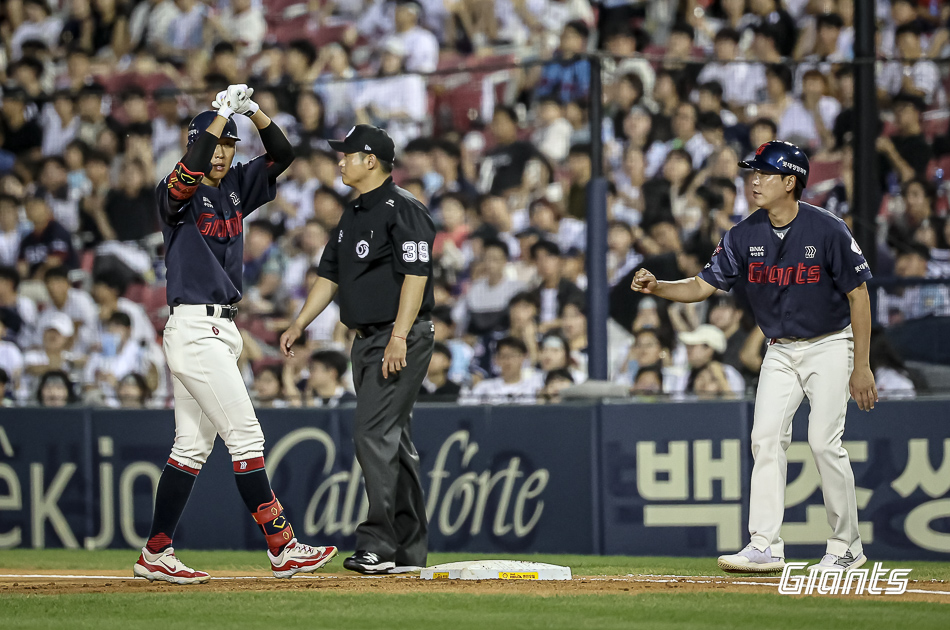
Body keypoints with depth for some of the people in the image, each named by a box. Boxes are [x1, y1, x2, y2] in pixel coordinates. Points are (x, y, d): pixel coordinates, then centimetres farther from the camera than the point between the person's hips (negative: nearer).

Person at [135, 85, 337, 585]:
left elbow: (281, 155, 10)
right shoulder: (178, 192, -9)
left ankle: (156, 554, 10)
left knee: (193, 446, 8)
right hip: (195, 330, -9)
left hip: (219, 331, 9)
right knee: (245, 435, -10)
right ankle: (282, 548, -9)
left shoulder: (236, 187, 13)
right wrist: (222, 112, -28)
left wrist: (253, 111, -6)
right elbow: (188, 172, -32)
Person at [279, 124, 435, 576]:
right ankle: (409, 550, 13)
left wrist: (399, 337, -26)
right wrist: (299, 324, 11)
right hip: (367, 338, 10)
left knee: (374, 433, -16)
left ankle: (378, 544, -17)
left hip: (402, 338, -10)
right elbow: (330, 276, 21)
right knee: (393, 440, 10)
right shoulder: (352, 216, 17)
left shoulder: (403, 210, -12)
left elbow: (415, 275, -20)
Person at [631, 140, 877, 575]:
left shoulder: (828, 231, -18)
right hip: (780, 351, 5)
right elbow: (703, 285, -2)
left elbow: (858, 295, -12)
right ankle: (765, 546, -6)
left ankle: (847, 547, 0)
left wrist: (861, 368, -13)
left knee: (824, 440, -13)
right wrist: (656, 287, -21)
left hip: (829, 346, -5)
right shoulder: (745, 236, -5)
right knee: (766, 437, -6)